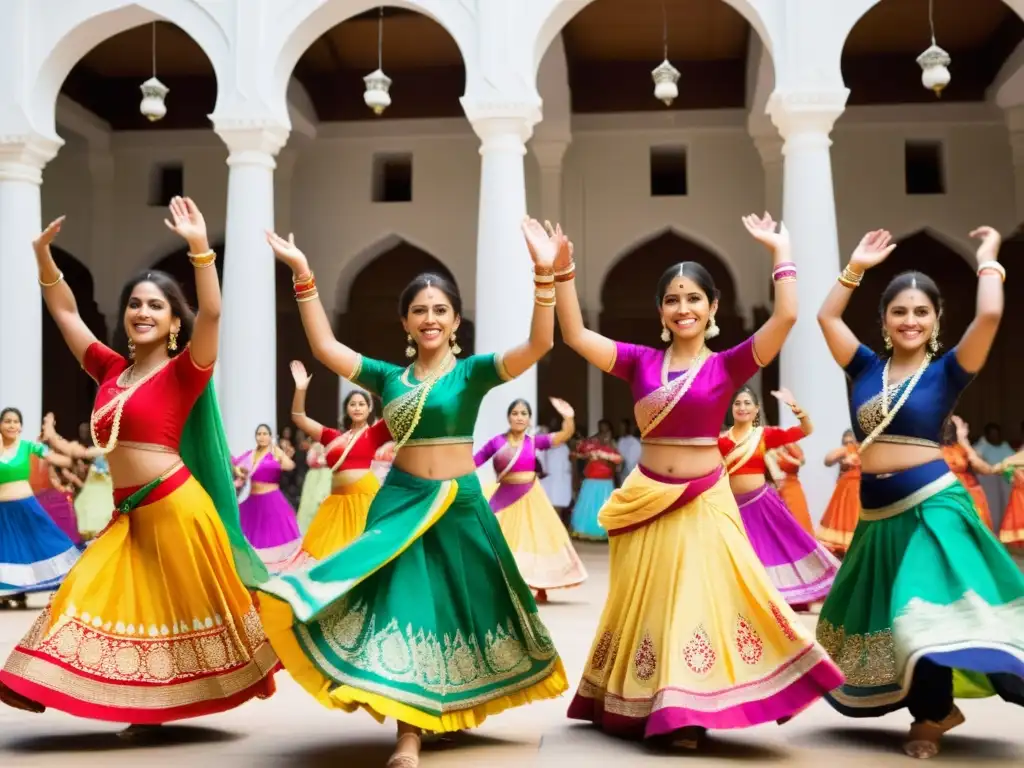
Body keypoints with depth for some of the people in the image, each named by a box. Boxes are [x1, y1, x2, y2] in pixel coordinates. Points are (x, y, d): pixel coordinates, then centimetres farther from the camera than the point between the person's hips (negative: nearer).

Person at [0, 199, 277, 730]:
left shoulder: (182, 372, -5)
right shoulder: (112, 369, 11)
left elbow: (211, 313, -22)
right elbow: (65, 312, 19)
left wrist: (200, 246, -29)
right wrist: (43, 255, 11)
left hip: (175, 506, -6)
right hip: (129, 514, 7)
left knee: (194, 607, 3)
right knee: (109, 603, 3)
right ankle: (149, 706, 13)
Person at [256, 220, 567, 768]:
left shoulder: (472, 372, -3)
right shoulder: (389, 376, 6)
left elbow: (539, 343, -16)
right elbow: (325, 346, -1)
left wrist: (544, 273, -29)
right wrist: (303, 275, -8)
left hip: (459, 506, -1)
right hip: (400, 503, 2)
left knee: (461, 609, 10)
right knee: (404, 609, -3)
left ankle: (459, 704, 32)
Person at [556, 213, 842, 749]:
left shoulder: (727, 366, -3)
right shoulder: (641, 362, 2)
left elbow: (786, 317, -15)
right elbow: (575, 335, -4)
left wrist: (781, 250, -11)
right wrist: (562, 270, -10)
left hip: (703, 502, -2)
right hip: (647, 500, 2)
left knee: (702, 600, -2)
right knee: (645, 604, 10)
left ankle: (686, 712, 9)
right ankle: (642, 708, 24)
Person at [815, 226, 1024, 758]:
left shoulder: (946, 371, -3)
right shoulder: (868, 369, 8)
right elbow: (827, 316, 8)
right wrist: (856, 267, 10)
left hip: (931, 506, -5)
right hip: (877, 514, 5)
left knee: (924, 612, -12)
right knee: (883, 616, 11)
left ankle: (931, 716, 12)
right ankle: (937, 706, 30)